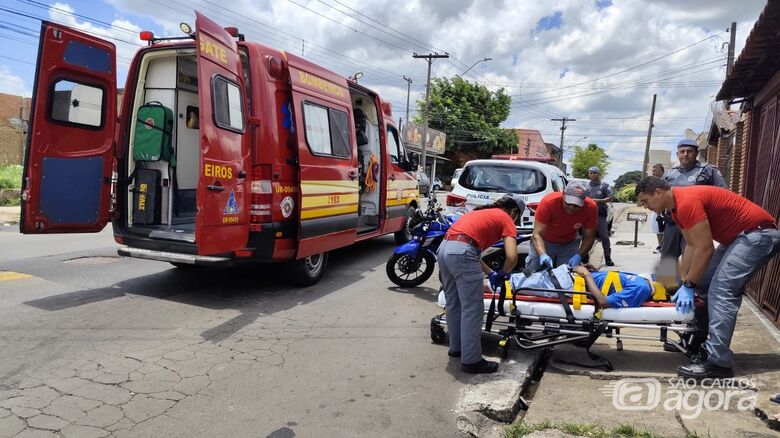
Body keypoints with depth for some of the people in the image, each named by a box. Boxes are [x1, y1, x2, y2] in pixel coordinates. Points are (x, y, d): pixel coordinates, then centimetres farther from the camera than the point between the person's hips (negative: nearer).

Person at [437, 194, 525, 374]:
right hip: (462, 252, -9)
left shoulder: (481, 213, 31)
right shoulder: (506, 219, 9)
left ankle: (456, 347, 35)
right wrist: (502, 274, 16)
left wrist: (490, 273, 36)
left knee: (453, 304, 21)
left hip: (444, 248, 9)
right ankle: (471, 360, 7)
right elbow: (512, 257, -4)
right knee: (472, 310, 0)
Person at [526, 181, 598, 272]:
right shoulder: (548, 202, -33)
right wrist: (543, 255, -51)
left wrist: (579, 256, -32)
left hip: (570, 244, 2)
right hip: (545, 242, -2)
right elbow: (537, 234, -33)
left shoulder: (591, 207, -25)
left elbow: (589, 237, -15)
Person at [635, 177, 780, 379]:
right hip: (739, 236, 11)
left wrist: (689, 285, -15)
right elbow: (691, 246, 9)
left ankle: (718, 362, -19)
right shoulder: (678, 206, 8)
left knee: (722, 290, -18)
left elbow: (705, 249, -23)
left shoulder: (687, 202, -23)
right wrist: (684, 283, 5)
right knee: (705, 283, 11)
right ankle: (702, 342, 20)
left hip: (760, 233, -11)